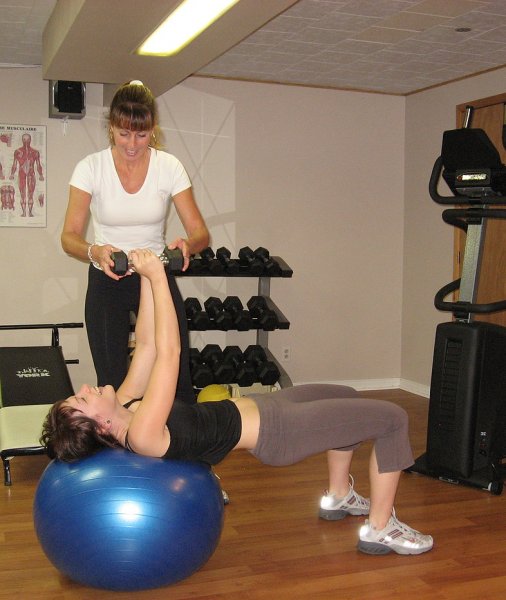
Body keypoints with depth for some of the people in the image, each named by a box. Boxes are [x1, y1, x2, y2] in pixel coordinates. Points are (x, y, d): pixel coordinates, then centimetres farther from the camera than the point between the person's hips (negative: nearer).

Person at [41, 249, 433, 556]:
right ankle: (381, 530, 11)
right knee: (393, 419, -1)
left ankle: (339, 497, 39)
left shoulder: (124, 406, -5)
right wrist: (156, 276, -31)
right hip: (275, 432, -9)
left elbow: (146, 346, -4)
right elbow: (168, 353, -35)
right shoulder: (142, 434, -30)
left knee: (348, 398, 29)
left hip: (258, 406, 9)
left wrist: (147, 278, -10)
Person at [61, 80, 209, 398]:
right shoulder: (91, 167, -11)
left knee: (177, 377, -2)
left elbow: (200, 232, -11)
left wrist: (187, 245, -36)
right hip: (107, 281, 0)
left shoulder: (169, 167, -9)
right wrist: (95, 251, -36)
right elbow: (70, 236, -13)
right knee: (112, 384, 2)